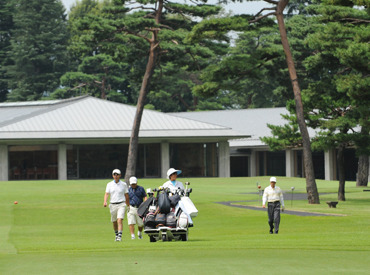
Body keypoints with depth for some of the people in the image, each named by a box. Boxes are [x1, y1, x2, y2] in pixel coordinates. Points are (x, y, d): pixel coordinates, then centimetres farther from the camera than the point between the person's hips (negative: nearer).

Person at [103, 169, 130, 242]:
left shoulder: (124, 184, 2)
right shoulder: (109, 184, 5)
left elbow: (126, 196, 9)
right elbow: (106, 194, -5)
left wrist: (128, 206, 12)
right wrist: (105, 202, -23)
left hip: (121, 205, -3)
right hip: (112, 205, 3)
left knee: (119, 220, -18)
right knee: (114, 222, 12)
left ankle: (120, 236, -23)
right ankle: (116, 235, 33)